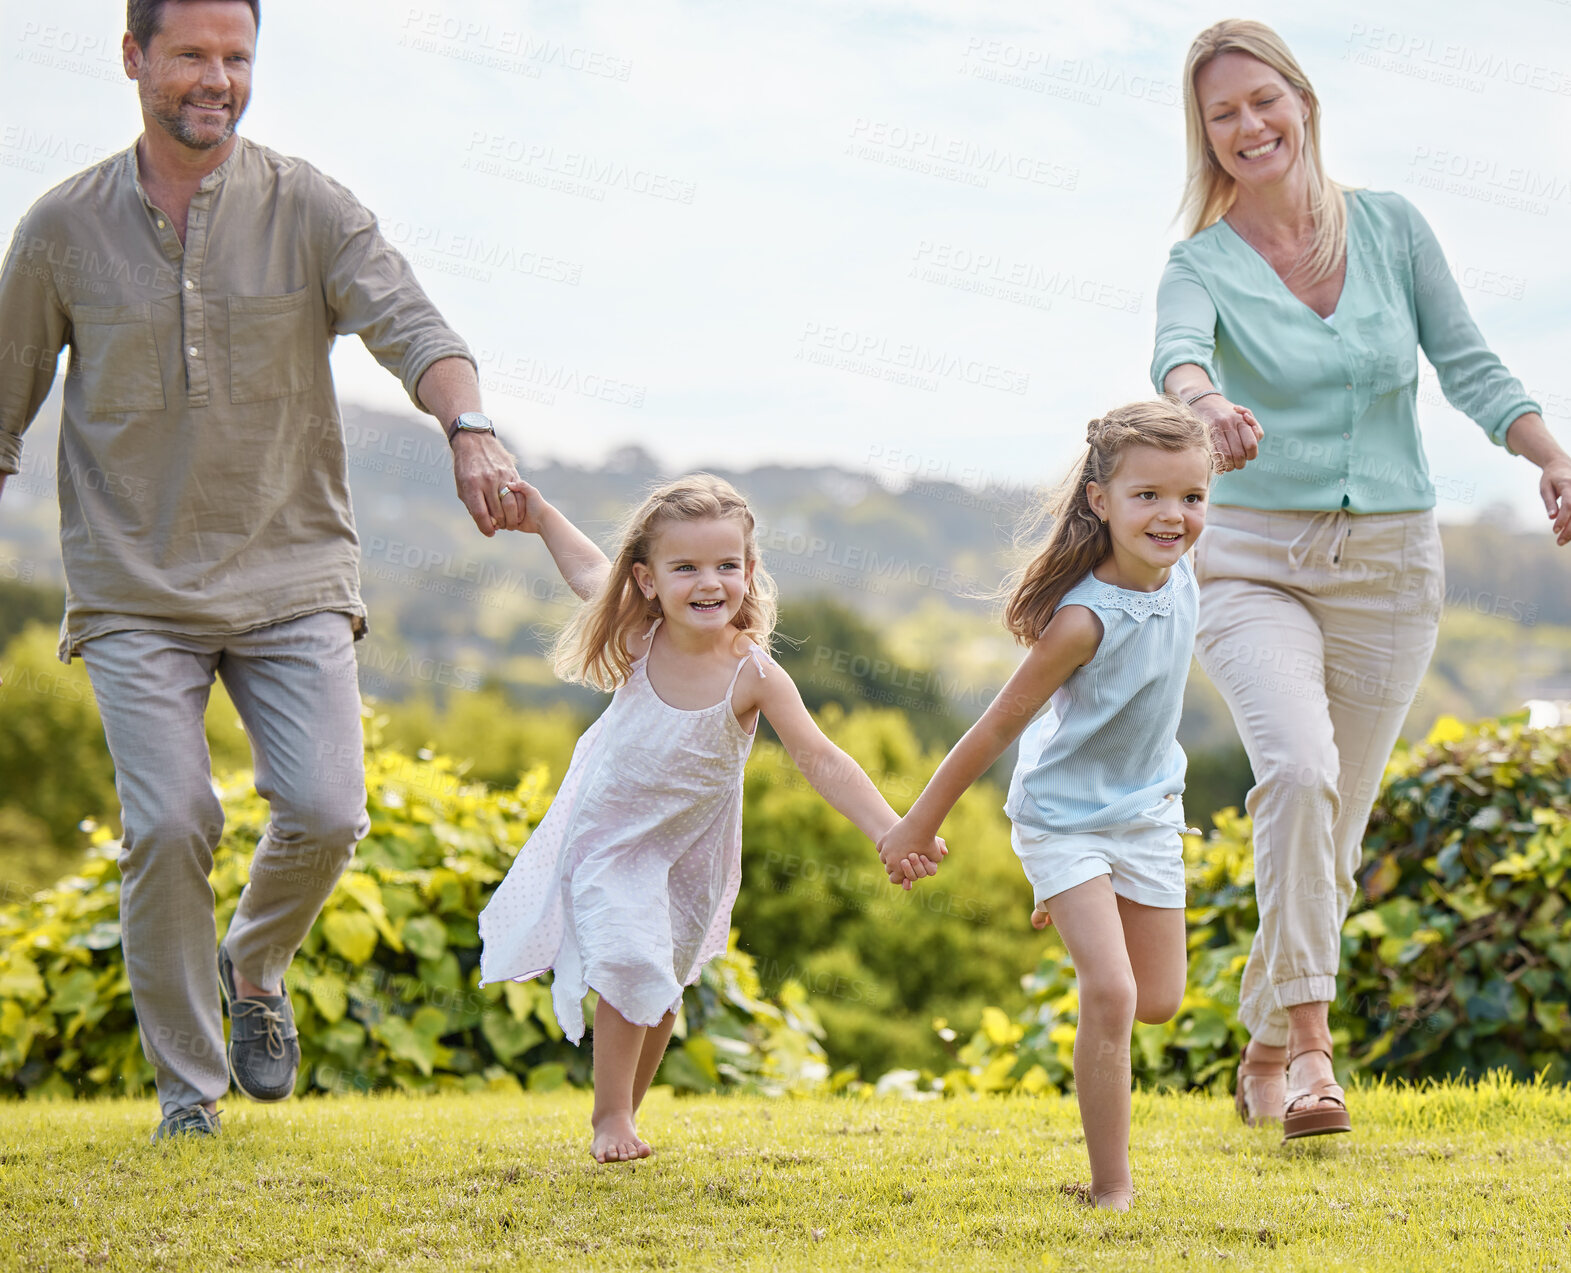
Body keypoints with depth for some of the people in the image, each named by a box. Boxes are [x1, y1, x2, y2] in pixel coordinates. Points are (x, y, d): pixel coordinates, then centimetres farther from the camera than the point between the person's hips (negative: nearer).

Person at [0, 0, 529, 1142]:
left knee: (325, 813, -14)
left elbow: (412, 327, -18)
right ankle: (187, 1093, 3)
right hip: (136, 586, 0)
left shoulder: (309, 211, -2)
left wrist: (474, 431, -38)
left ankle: (257, 968, 19)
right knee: (169, 824, -14)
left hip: (291, 574, 0)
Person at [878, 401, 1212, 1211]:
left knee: (1159, 1000, 11)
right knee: (1108, 993, -19)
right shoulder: (1085, 620, -29)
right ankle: (1111, 1189, -10)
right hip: (1064, 817, -6)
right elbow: (999, 726, -21)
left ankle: (1068, 909, 43)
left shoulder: (1178, 575, -10)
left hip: (1148, 809, 6)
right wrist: (919, 824, -13)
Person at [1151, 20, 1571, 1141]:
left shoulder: (1391, 226, 2)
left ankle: (1268, 1049, 26)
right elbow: (1177, 350, -27)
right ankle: (1307, 1037, -26)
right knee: (1300, 768, -28)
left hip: (1390, 563, 3)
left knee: (1334, 827, 8)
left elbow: (1467, 364, -1)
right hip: (1258, 562, -3)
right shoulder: (1204, 264, -5)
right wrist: (1207, 402, -51)